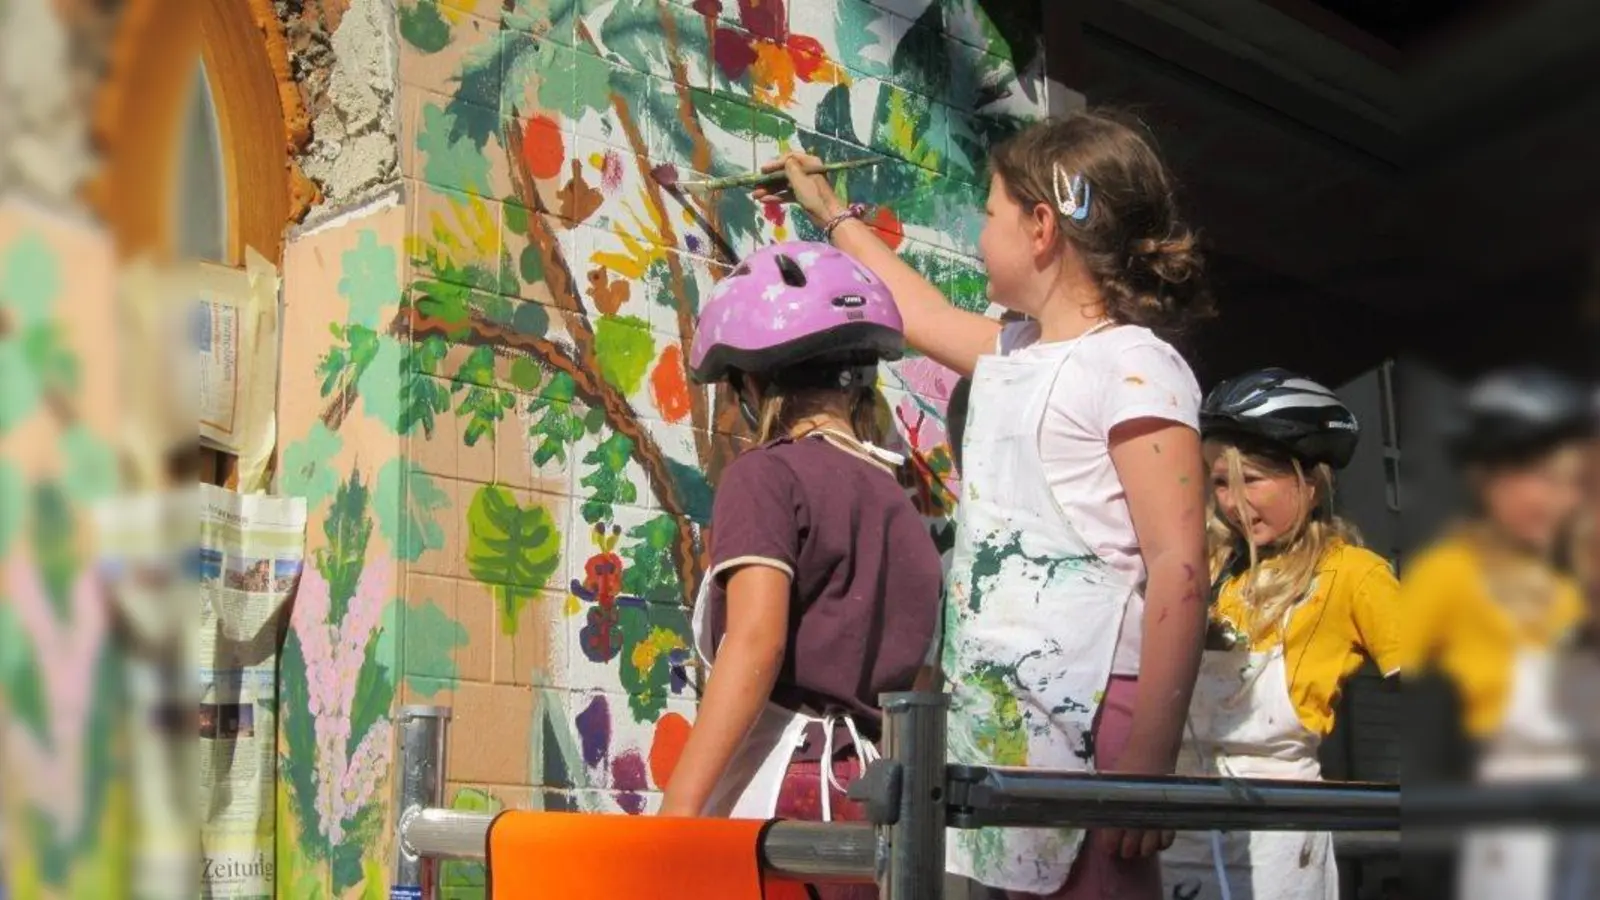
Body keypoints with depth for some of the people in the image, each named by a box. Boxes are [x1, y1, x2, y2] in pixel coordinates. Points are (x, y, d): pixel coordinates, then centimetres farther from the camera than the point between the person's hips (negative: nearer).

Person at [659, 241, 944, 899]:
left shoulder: (766, 476, -1)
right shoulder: (901, 504, 19)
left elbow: (755, 643, -14)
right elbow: (910, 679, 14)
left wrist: (676, 813, -16)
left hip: (785, 789, -7)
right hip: (875, 794, 7)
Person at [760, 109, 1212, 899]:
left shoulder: (1136, 366, -9)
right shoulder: (1010, 356, 16)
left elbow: (1179, 568, -17)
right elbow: (923, 314, 39)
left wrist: (1149, 759, -23)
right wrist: (831, 212, 50)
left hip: (1087, 717, -8)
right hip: (998, 713, 8)